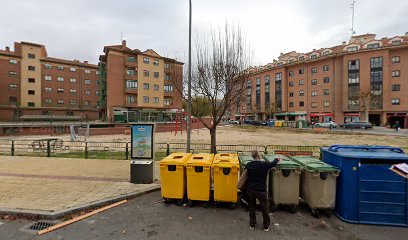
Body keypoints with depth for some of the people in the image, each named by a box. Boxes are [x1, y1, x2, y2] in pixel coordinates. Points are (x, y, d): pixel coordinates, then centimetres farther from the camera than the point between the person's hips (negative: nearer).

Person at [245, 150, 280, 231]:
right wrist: (277, 160, 23)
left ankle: (252, 224, 31)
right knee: (264, 208, 15)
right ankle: (266, 226, 30)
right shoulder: (265, 164, -17)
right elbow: (274, 163, 1)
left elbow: (245, 168, 13)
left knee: (252, 207, 18)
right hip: (261, 190, -3)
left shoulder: (248, 165, -9)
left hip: (250, 189, 3)